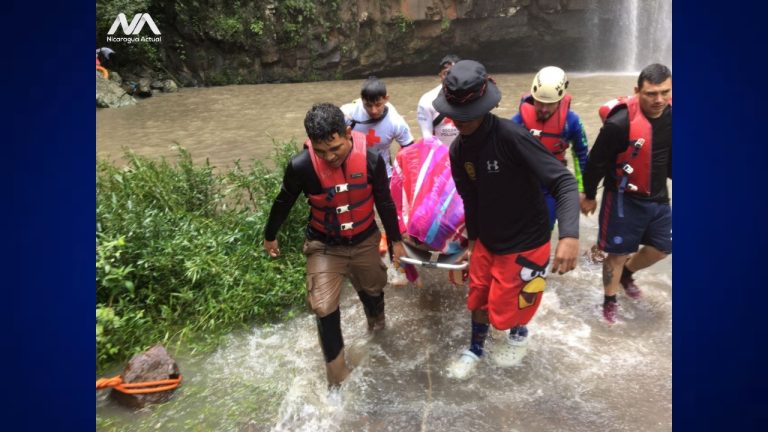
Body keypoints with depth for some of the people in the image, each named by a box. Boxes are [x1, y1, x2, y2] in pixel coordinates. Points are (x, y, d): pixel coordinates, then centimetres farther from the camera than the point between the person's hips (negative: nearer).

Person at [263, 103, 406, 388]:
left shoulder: (371, 159, -23)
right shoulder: (301, 166, -26)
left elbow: (384, 202, -7)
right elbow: (283, 203, -7)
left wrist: (396, 240, 4)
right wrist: (270, 236, 7)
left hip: (365, 241, 2)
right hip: (324, 246, -1)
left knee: (372, 289, 23)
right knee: (324, 308, -4)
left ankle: (376, 323, 60)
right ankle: (336, 373, 18)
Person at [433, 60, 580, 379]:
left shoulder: (511, 136, -27)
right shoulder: (458, 150, -5)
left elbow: (563, 181, -30)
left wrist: (570, 235, -43)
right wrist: (472, 238, 17)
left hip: (525, 243, -5)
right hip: (486, 241, 6)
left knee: (504, 306, 9)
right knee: (478, 298, 18)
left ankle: (520, 335, 46)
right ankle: (475, 350, 46)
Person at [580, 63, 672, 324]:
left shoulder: (669, 114, -5)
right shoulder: (620, 123, -25)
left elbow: (668, 157, 12)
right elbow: (597, 161, -14)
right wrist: (589, 195, -5)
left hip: (659, 198, 7)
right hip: (624, 199, -6)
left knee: (663, 248, 18)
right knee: (618, 253, 5)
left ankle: (627, 273, 45)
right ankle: (610, 301, 27)